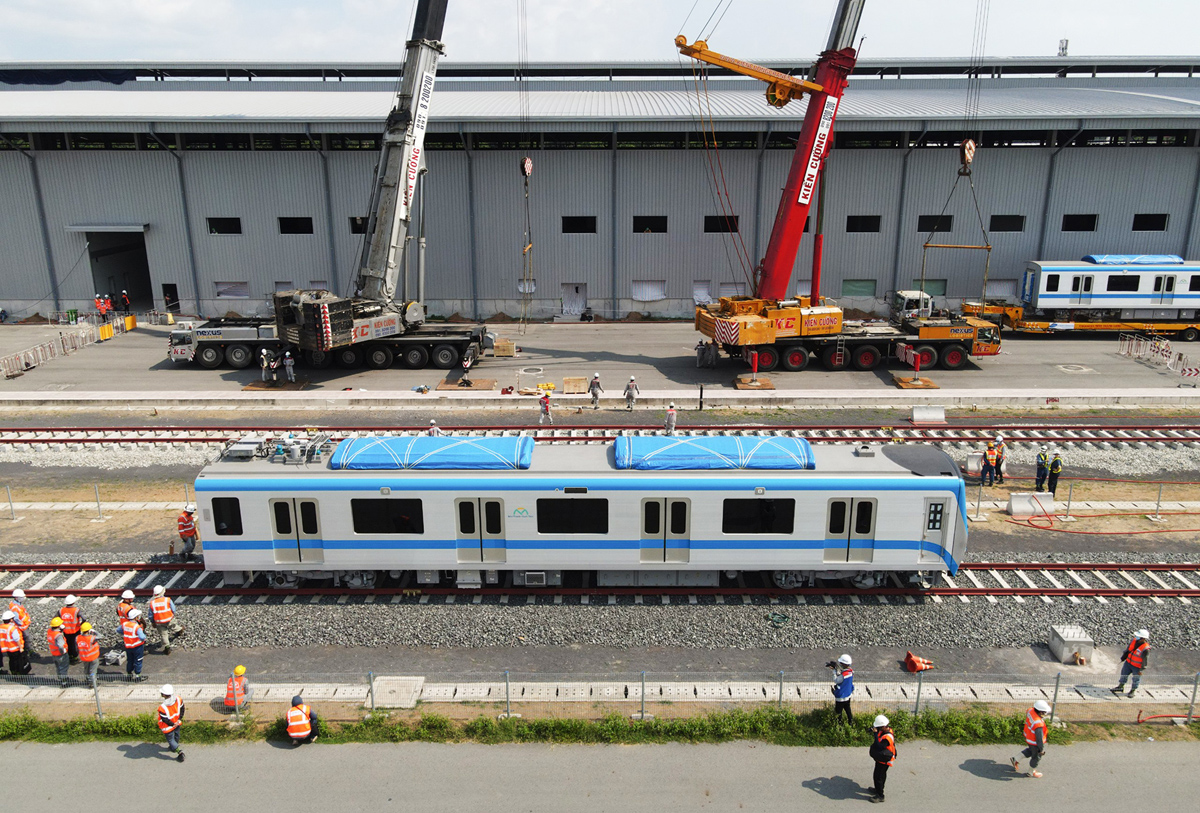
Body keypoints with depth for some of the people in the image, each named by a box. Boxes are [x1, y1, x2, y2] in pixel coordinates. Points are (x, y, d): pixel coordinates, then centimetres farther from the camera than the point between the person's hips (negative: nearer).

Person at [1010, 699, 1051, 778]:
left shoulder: (1030, 711, -19)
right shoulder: (1038, 724, -42)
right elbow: (1039, 738, -32)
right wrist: (1041, 749, -15)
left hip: (1028, 737, 7)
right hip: (1035, 743, -7)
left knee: (1030, 751, 33)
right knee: (1036, 757, 20)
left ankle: (1015, 759, 39)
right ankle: (1031, 772, 44)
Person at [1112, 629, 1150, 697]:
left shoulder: (1145, 649, -29)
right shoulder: (1134, 641, -9)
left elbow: (1145, 660, -20)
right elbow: (1128, 650, 6)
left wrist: (1142, 670, -15)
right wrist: (1123, 658, 14)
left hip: (1137, 667, -6)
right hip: (1128, 662, 6)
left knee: (1136, 679, 15)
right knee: (1124, 674, 18)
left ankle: (1133, 690, 38)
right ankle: (1120, 687, 37)